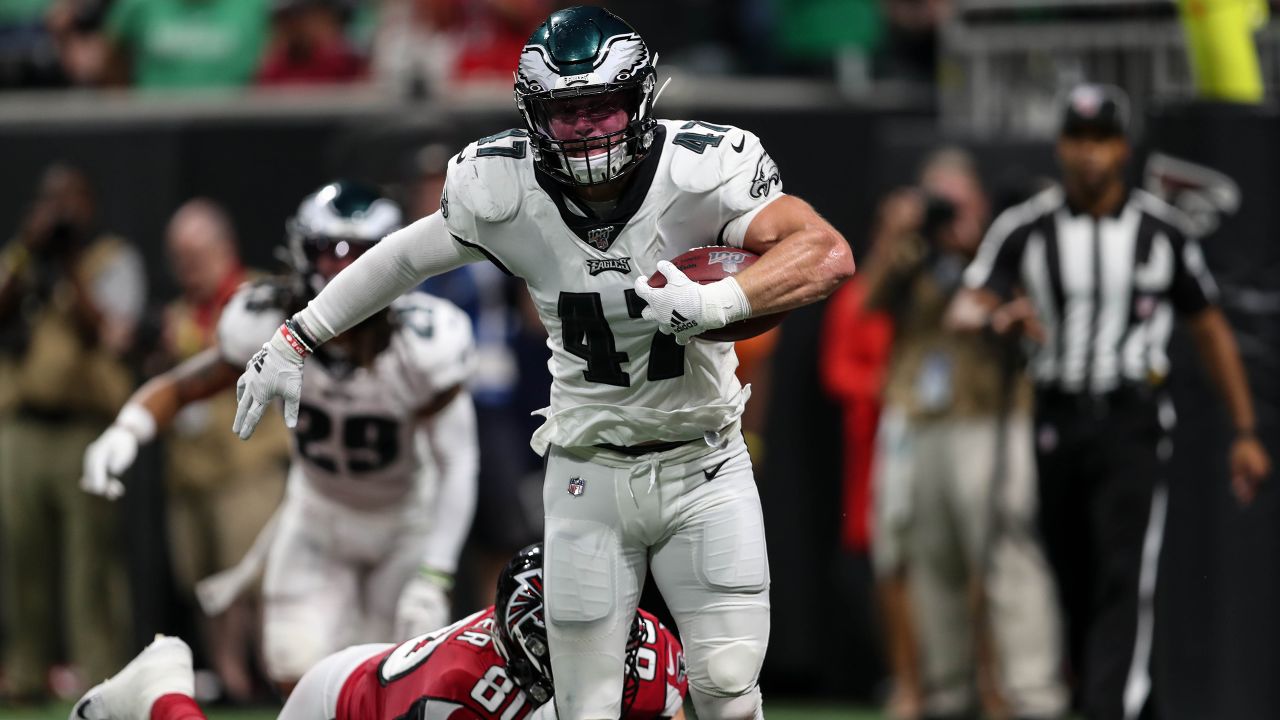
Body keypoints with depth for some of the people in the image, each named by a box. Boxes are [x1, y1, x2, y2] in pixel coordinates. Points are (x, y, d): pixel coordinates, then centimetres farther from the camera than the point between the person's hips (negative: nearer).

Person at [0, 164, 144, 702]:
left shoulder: (113, 259, 6)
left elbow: (109, 335, -8)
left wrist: (71, 269, -9)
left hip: (84, 427, -4)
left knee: (90, 554, -10)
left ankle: (100, 673, -10)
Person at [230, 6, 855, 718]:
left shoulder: (703, 167, -18)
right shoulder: (503, 189, -11)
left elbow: (829, 255, -28)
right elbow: (406, 257, 8)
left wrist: (710, 303, -41)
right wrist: (293, 341, 13)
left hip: (704, 467, -1)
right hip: (588, 474, 1)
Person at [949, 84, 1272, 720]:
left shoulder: (1162, 230, 3)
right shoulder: (1025, 229, 2)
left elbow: (1209, 328, 10)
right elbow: (964, 309, -9)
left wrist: (1244, 433, 8)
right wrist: (1000, 315, -34)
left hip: (1133, 426, -2)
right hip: (1054, 422, 2)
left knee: (1124, 580, -16)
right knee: (1074, 587, 8)